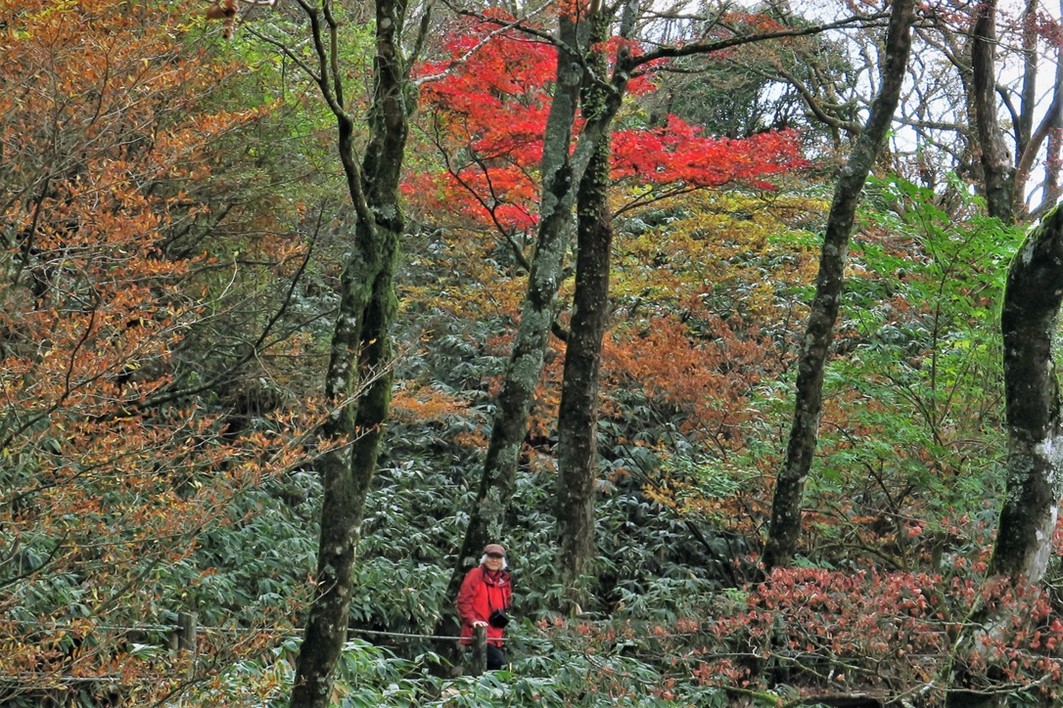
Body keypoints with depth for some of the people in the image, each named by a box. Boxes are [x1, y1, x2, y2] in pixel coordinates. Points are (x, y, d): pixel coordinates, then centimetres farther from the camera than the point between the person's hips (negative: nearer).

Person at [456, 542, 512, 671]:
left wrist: (502, 613, 9)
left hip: (496, 634, 8)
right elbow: (463, 600, -9)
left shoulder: (504, 579, 15)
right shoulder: (475, 575, -5)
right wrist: (472, 620, -19)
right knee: (498, 664, -20)